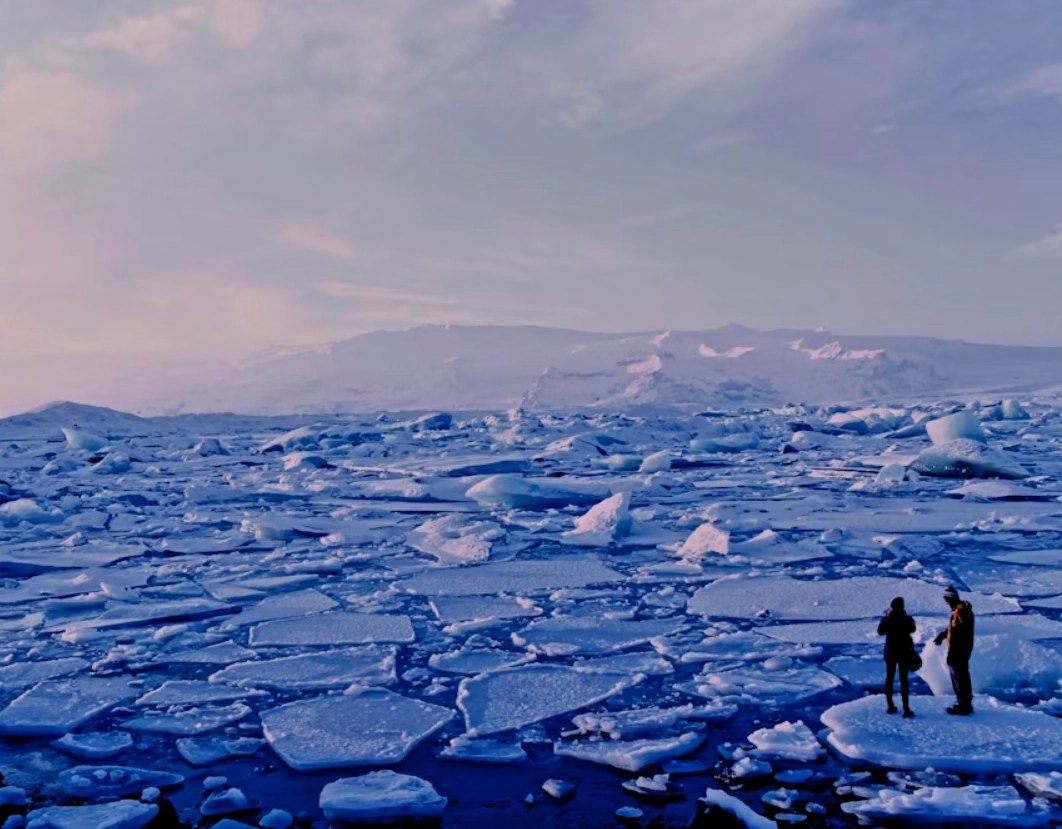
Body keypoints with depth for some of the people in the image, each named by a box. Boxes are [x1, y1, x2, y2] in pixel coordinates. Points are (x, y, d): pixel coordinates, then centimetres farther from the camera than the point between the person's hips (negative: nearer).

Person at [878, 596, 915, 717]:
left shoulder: (887, 619, -11)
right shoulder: (907, 620, -15)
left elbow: (880, 631, 5)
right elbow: (912, 629, 6)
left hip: (890, 652, 2)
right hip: (904, 652, -2)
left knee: (889, 678, 14)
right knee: (903, 680, 1)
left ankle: (890, 706, 19)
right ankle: (906, 709, -3)